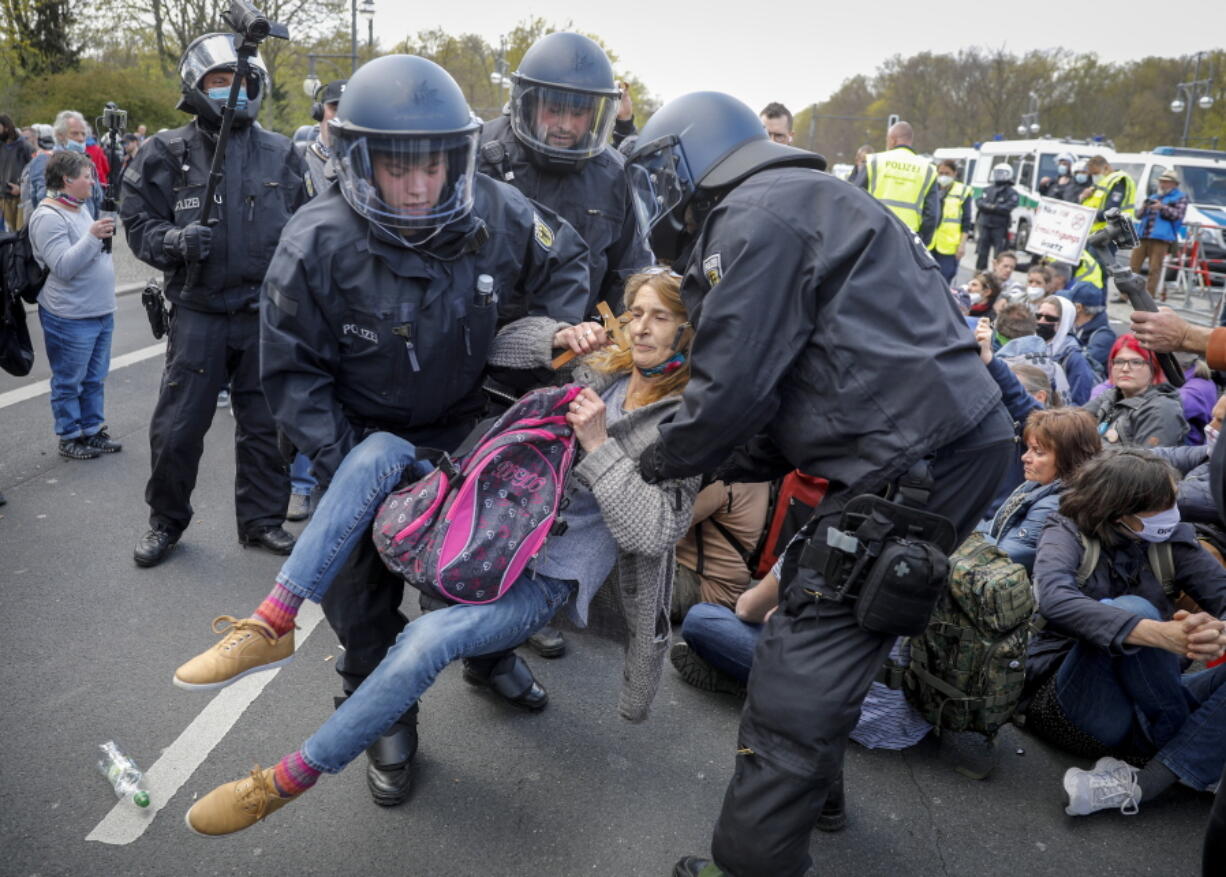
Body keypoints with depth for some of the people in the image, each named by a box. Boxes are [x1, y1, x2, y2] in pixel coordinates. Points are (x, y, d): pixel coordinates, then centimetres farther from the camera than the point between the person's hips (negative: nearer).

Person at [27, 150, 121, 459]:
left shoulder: (79, 208, 14)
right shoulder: (48, 217, -16)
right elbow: (63, 267, -24)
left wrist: (105, 233, 13)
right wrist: (93, 236, -27)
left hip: (100, 312, 9)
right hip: (70, 318, -9)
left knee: (95, 379, 16)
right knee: (69, 382, 4)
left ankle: (93, 430, 27)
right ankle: (69, 437, 15)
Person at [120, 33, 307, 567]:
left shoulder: (278, 153, 7)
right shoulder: (166, 153, 0)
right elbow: (138, 222, 1)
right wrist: (175, 239, -18)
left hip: (267, 312, 2)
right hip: (199, 312, -2)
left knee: (265, 424, 10)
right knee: (177, 426, 3)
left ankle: (262, 518, 26)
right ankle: (166, 519, 24)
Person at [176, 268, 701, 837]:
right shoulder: (601, 369, 11)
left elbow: (652, 531, -14)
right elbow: (501, 347, 18)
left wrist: (598, 446, -18)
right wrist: (558, 337, -1)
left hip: (543, 580, -6)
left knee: (428, 638, -33)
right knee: (381, 449, -16)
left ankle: (283, 784, -12)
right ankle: (271, 626, -19)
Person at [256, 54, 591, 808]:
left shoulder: (499, 214, -20)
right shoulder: (316, 246, -27)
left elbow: (565, 262, 3)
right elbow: (294, 371, -17)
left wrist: (557, 329, -13)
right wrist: (342, 466, -23)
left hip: (463, 422, 3)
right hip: (366, 437, -2)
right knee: (362, 584, 4)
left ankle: (490, 654, 48)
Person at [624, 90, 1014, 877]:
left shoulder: (755, 214, -8)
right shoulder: (806, 198, 25)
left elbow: (734, 388, -12)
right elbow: (791, 384, 23)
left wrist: (659, 463, 5)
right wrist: (710, 464, 18)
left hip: (913, 457, -10)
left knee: (800, 678, -6)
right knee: (823, 628, 23)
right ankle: (809, 787, 39)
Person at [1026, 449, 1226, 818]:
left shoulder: (1171, 538, 4)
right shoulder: (1069, 533, -8)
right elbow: (1053, 598, -29)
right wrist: (1158, 633, -41)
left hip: (1148, 706, 5)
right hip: (1072, 692, -4)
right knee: (1131, 610, -30)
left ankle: (1140, 785, -28)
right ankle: (1196, 750, -11)